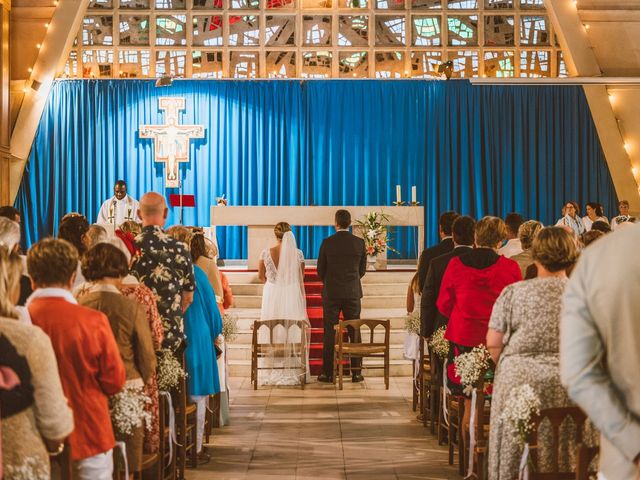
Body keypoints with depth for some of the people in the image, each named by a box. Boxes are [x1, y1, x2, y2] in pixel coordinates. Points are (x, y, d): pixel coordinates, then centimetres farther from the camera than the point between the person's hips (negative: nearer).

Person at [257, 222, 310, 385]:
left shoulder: (266, 253, -6)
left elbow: (261, 276, 8)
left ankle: (273, 372, 10)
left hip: (271, 295, 0)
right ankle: (292, 371, 8)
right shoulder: (297, 253, -6)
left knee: (272, 334, 8)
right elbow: (301, 279, 4)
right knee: (293, 333, 6)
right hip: (292, 296, 0)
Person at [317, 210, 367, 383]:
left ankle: (328, 373, 3)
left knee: (329, 333, 2)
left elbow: (320, 269, 0)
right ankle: (356, 372, 8)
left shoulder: (327, 242, -7)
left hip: (331, 293, -1)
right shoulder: (359, 243, -2)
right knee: (354, 332, 7)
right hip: (353, 293, 1)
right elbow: (362, 270, 6)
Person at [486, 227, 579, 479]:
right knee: (566, 456, 9)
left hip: (519, 380, -1)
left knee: (518, 459, 7)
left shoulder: (514, 292, -1)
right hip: (570, 381, 1)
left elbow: (493, 343, -1)